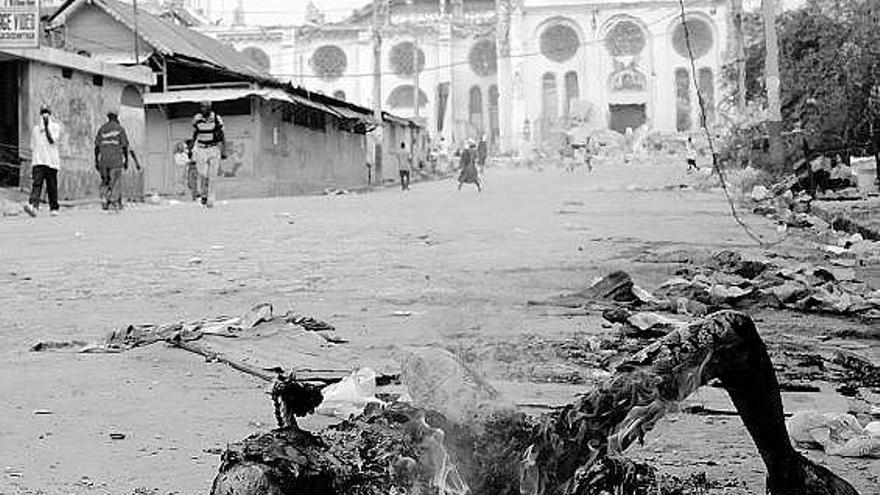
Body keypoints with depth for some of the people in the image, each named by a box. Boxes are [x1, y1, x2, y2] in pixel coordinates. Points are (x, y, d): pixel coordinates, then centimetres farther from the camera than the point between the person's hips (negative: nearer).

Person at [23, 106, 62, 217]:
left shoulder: (56, 127, 6)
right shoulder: (35, 129, 16)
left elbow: (53, 140, -11)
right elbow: (32, 146, 21)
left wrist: (47, 126, -9)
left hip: (52, 161, -1)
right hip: (38, 161, 2)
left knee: (52, 186, 2)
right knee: (37, 183, -15)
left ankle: (54, 208, 15)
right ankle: (33, 206, -30)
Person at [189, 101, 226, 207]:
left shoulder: (216, 119, -7)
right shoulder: (197, 118, -2)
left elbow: (222, 135, -1)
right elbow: (194, 134, 12)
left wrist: (224, 151, -4)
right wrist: (191, 148, 11)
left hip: (214, 149, -1)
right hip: (201, 149, 1)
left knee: (212, 176, -4)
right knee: (202, 174, -6)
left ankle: (210, 201, 4)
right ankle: (203, 194, 20)